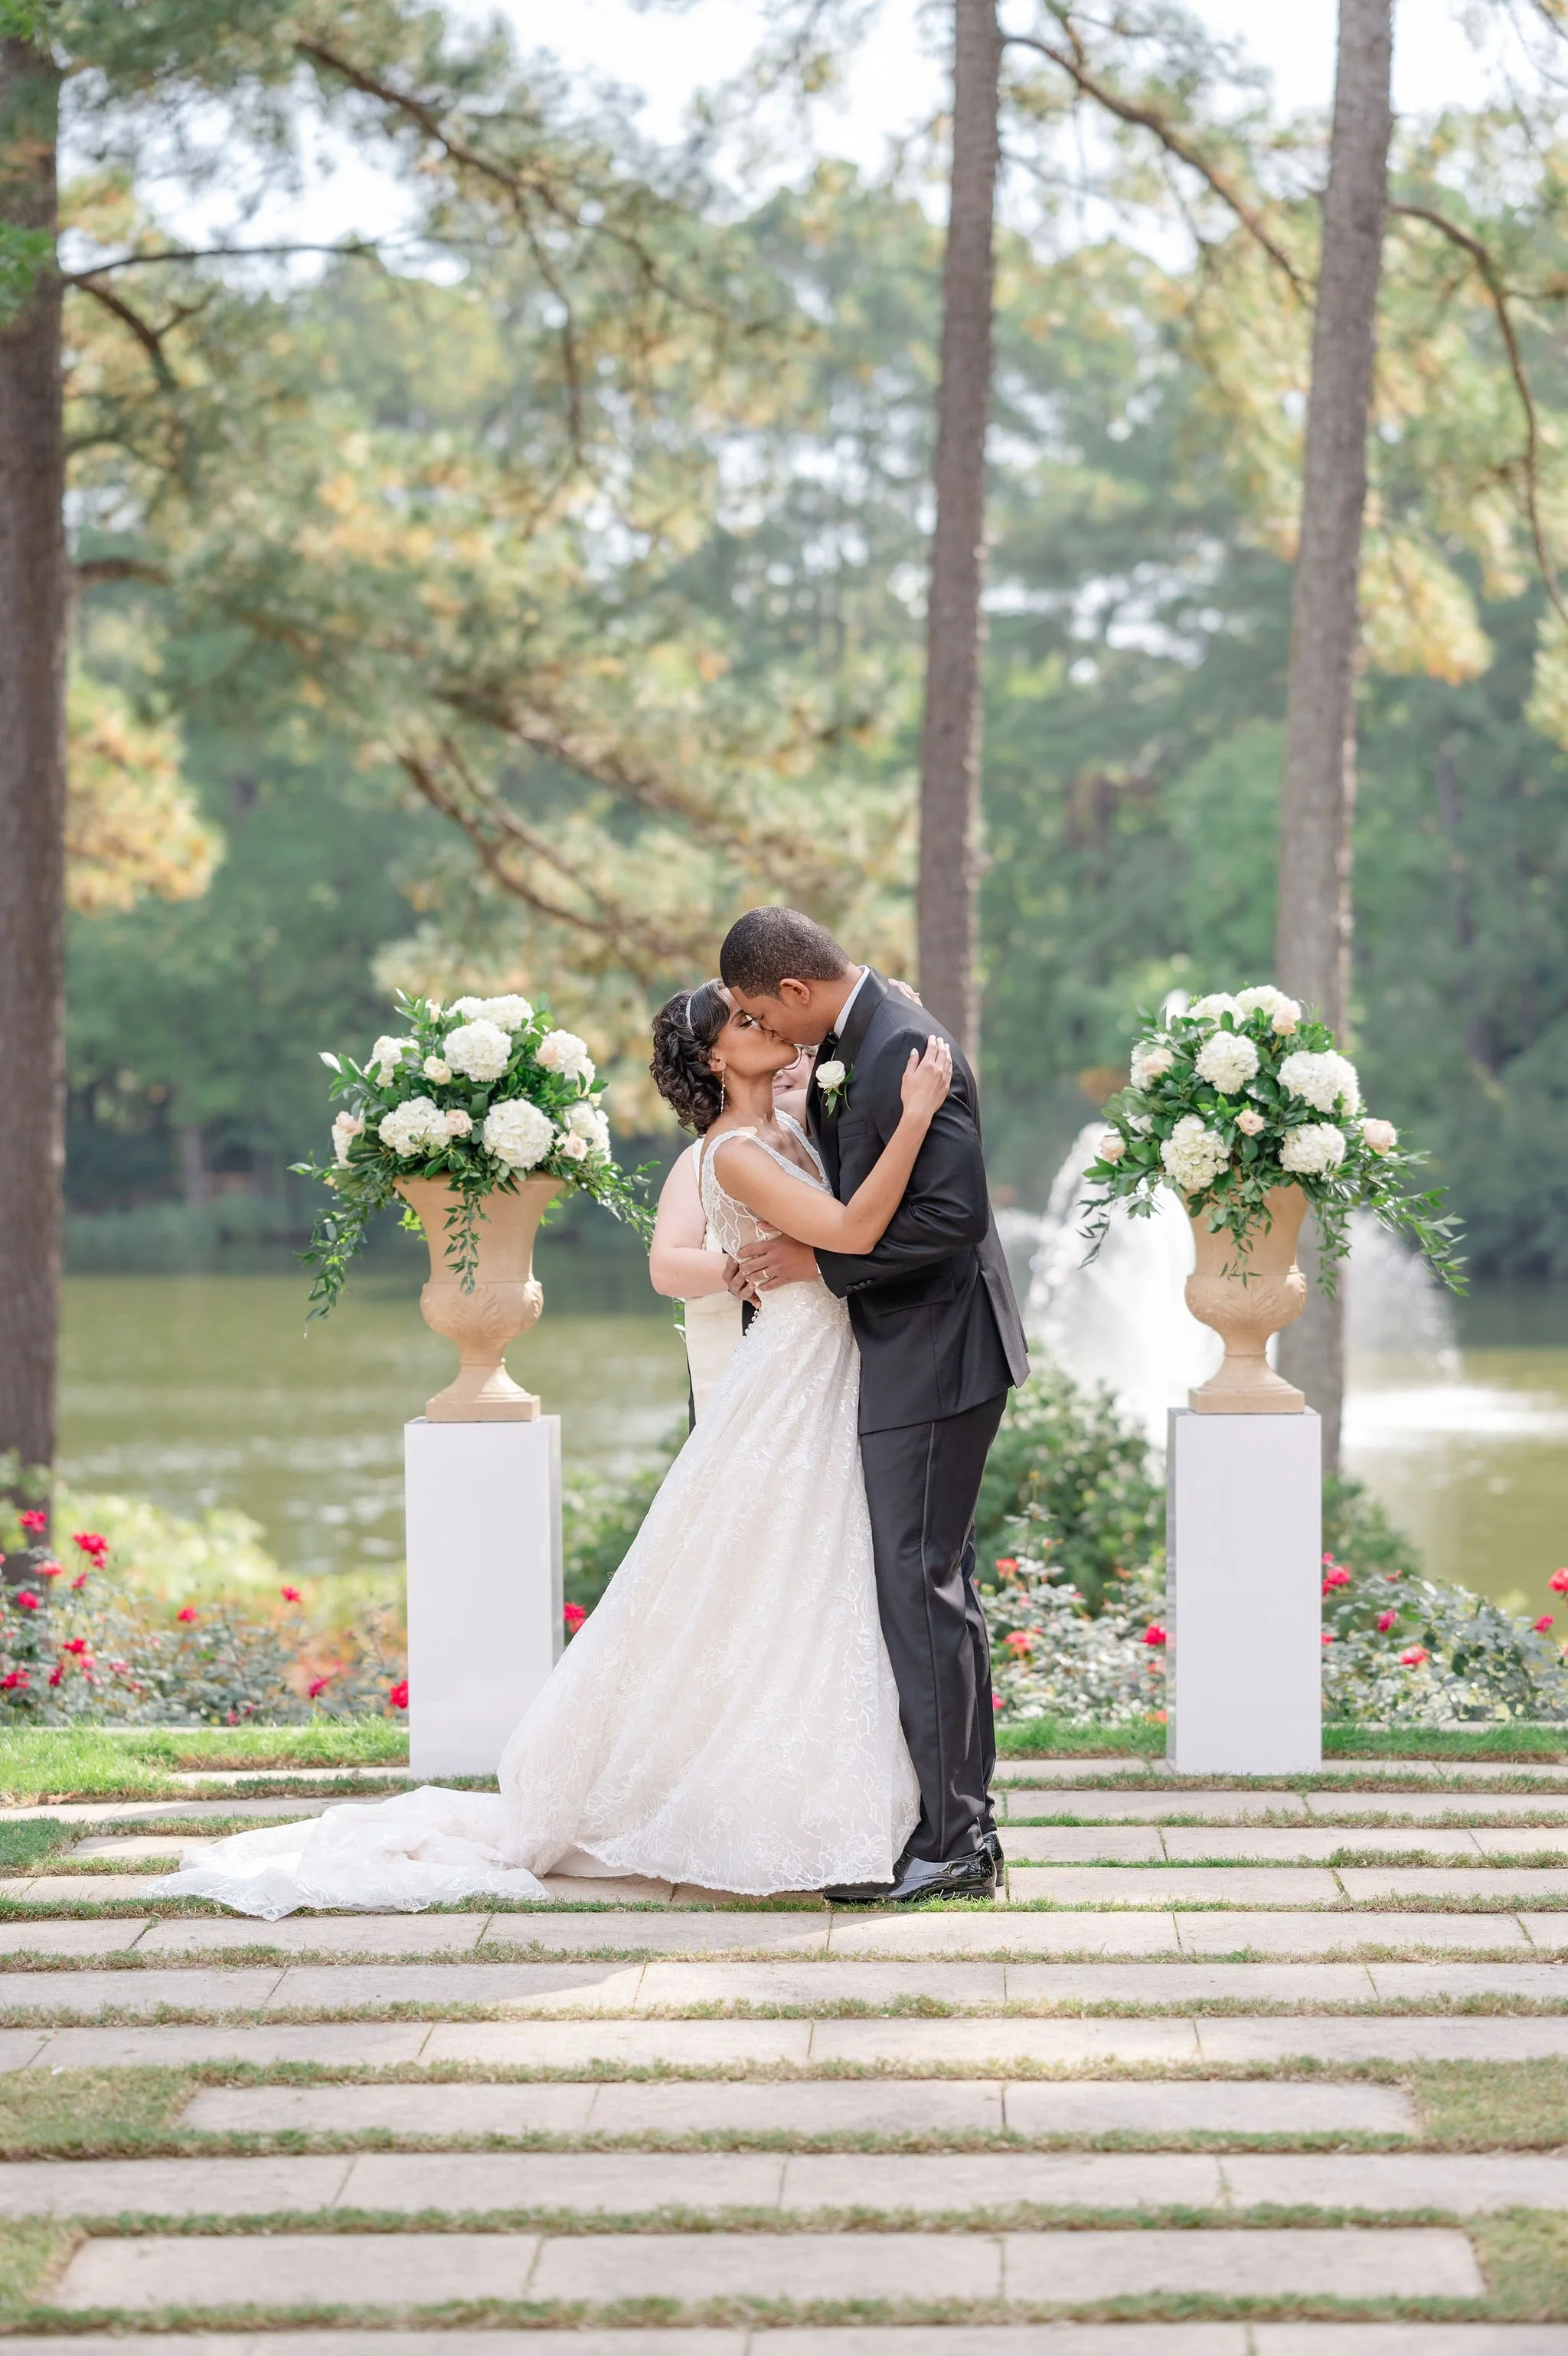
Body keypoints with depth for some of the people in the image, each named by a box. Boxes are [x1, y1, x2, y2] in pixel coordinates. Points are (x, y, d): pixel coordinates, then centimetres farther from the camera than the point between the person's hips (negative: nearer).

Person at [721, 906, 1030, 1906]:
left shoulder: (904, 1051, -20)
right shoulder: (851, 1044, 12)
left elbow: (953, 1213, -25)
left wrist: (821, 1260, -18)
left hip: (933, 1358, -11)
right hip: (905, 1356, 11)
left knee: (921, 1589, -8)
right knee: (932, 1587, 15)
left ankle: (954, 1842, -4)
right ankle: (961, 1817, 22)